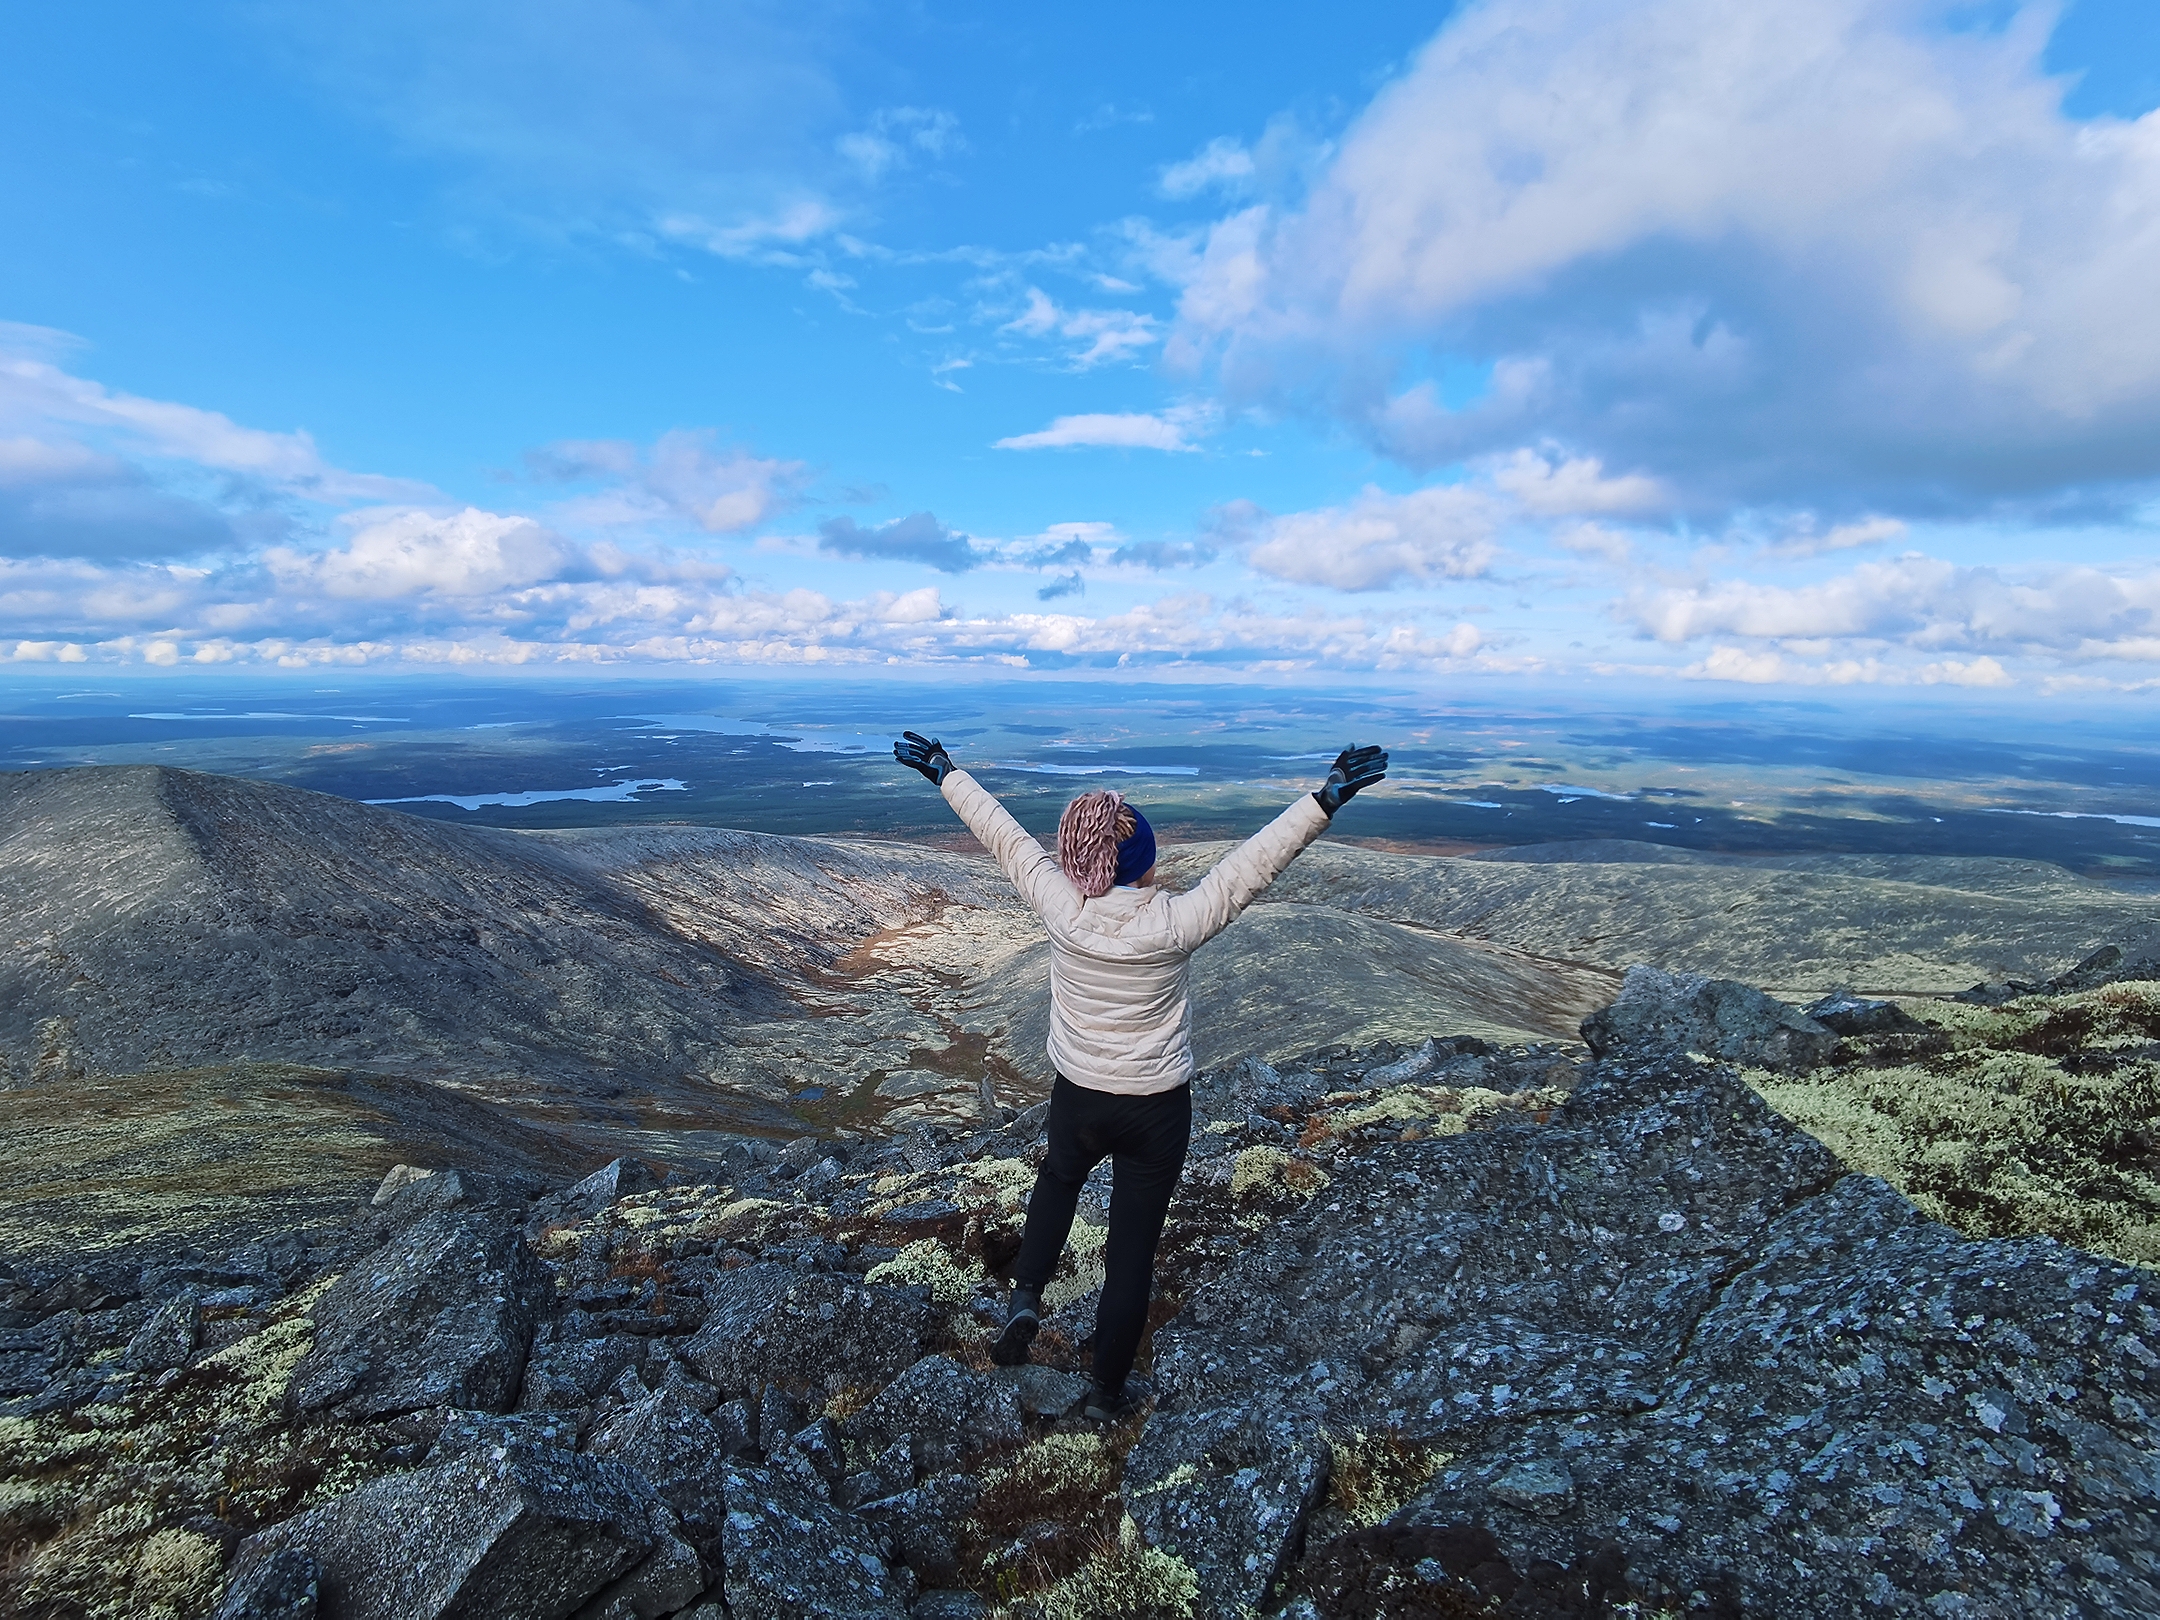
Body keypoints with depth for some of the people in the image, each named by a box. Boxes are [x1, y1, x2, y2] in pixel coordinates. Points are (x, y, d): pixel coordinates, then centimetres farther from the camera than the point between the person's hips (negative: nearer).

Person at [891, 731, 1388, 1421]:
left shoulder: (1060, 906, -17)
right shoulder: (1174, 923, -24)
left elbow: (1003, 834, -6)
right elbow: (1257, 859, -24)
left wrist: (944, 771, 6)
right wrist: (1328, 797, -22)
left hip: (1076, 1097, 3)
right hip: (1156, 1108, -2)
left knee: (1058, 1178, 36)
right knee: (1133, 1247, 14)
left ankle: (1024, 1297, 24)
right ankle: (1109, 1390, 32)